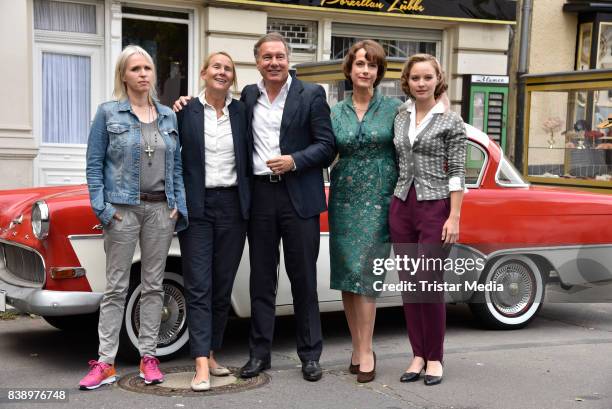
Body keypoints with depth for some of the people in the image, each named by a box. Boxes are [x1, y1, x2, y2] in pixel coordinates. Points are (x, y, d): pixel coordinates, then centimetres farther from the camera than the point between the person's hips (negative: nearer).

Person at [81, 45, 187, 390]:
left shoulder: (169, 116, 10)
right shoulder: (108, 113, 0)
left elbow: (176, 164, 12)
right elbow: (94, 163, -1)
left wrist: (178, 205, 2)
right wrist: (102, 207, -10)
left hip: (161, 208, 3)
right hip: (122, 208, -3)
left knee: (154, 284, 7)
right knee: (117, 286, 0)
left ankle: (148, 357, 15)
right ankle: (106, 363, 4)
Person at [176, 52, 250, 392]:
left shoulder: (241, 111, 7)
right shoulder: (185, 111, 0)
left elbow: (249, 160, 10)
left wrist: (250, 204, 3)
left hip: (233, 206, 3)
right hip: (197, 206, -2)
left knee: (223, 285, 8)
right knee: (199, 286, -5)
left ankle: (211, 353, 21)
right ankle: (201, 364, -7)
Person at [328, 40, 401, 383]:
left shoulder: (393, 108, 1)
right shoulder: (336, 112, 8)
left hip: (378, 200, -3)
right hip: (343, 199, 3)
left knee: (364, 274, -9)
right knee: (346, 276, 6)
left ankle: (365, 351, 0)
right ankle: (358, 347, 18)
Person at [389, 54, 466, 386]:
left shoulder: (451, 121, -3)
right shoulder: (400, 116, 10)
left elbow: (457, 172, -6)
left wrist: (454, 217, -13)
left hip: (435, 208, -5)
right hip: (401, 207, 5)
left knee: (429, 284, -4)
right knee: (409, 285, 6)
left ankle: (434, 358, 11)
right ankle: (418, 355, 17)